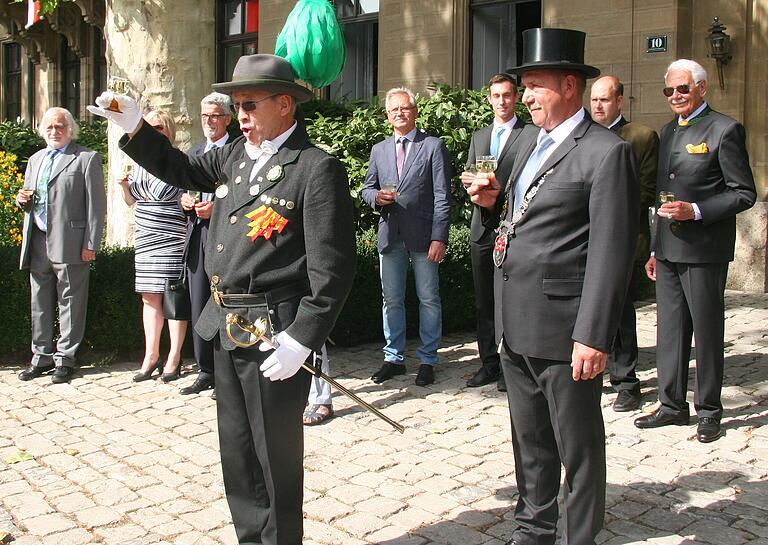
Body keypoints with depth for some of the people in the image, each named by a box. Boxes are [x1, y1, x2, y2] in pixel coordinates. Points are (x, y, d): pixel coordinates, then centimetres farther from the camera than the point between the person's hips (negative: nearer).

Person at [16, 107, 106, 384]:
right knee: (40, 303, 12)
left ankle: (65, 357, 11)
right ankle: (42, 356, 23)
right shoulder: (35, 159, 19)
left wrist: (90, 245, -13)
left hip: (69, 244, -6)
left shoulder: (87, 158, -2)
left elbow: (96, 205, -8)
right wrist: (22, 199, 1)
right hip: (37, 244, 7)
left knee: (70, 302, 2)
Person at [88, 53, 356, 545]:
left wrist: (300, 341, -19)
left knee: (275, 455, 6)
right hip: (227, 330, 8)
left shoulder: (317, 168, -13)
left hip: (274, 335, -8)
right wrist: (134, 127, 10)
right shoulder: (235, 155, 10)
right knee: (237, 451, 18)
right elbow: (181, 170, 24)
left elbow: (333, 268, -17)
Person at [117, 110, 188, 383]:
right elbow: (131, 201, 24)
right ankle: (151, 355, 16)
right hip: (145, 238, 6)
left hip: (172, 239, -6)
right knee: (149, 297, 8)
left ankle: (174, 358, 6)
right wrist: (125, 186, 5)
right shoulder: (141, 163, 14)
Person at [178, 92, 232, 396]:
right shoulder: (194, 153, 18)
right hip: (197, 238, 7)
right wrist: (185, 200, 2)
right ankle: (206, 373, 20)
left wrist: (217, 208, -17)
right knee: (199, 309, 10)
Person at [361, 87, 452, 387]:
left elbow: (442, 196, -6)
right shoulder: (379, 150, 14)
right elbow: (367, 187, 18)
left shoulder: (434, 146, 0)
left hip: (423, 236, -4)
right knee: (391, 300, 10)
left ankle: (427, 360, 13)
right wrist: (376, 196, -7)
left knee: (429, 300, 2)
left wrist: (439, 237, -13)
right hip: (390, 236, 4)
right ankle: (394, 358, 21)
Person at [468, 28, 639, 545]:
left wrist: (594, 336, -20)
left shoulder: (607, 152, -12)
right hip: (517, 326, 8)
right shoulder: (531, 139, 14)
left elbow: (611, 253, -17)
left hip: (563, 328, -8)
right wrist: (495, 201, 3)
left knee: (578, 447, 7)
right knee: (530, 441, 20)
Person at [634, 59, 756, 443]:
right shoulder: (669, 131, 16)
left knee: (706, 330, 3)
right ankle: (672, 405, 21)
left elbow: (744, 193, -9)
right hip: (668, 249, 7)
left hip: (704, 250, -7)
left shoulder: (725, 130, -7)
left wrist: (696, 210, -20)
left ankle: (709, 411, 15)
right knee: (669, 329, 10)